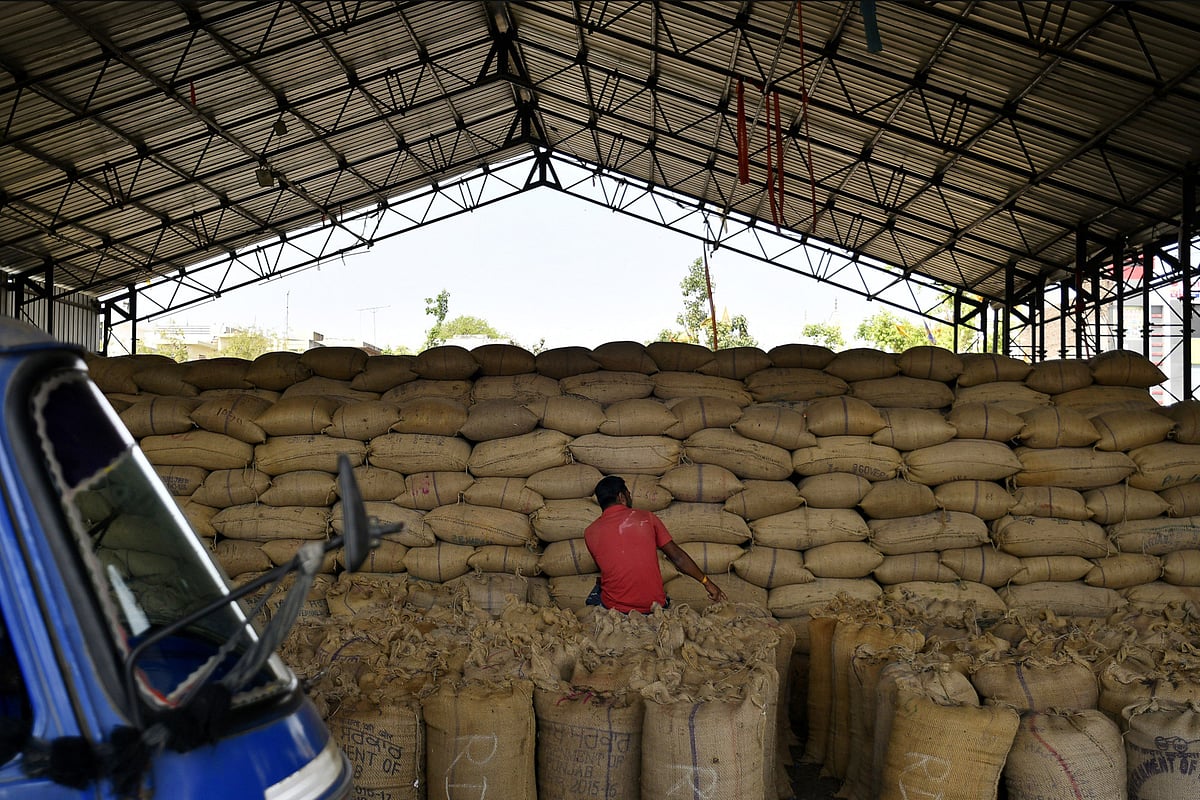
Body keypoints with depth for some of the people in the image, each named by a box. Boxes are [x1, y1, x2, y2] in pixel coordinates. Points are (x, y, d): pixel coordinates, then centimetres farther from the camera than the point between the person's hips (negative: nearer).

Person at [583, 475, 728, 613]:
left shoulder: (590, 533, -3)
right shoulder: (646, 518, -2)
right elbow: (677, 556, 0)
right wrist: (707, 582, 8)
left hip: (615, 608, 0)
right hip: (654, 606, 0)